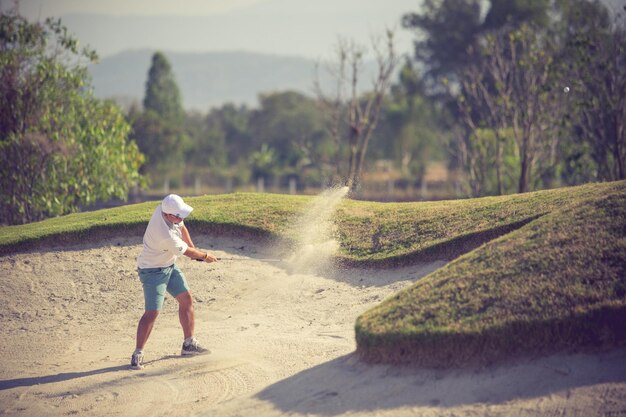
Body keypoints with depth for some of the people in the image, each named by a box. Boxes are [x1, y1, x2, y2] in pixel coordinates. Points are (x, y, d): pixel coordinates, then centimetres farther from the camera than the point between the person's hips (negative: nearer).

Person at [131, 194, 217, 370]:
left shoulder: (165, 209, -13)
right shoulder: (166, 236, -36)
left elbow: (181, 227, 9)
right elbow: (186, 251, -17)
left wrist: (193, 249, 6)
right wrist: (204, 256, 1)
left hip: (170, 265, 9)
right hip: (153, 271, -9)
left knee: (186, 299, 9)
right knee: (152, 312, -14)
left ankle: (189, 344, 19)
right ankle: (138, 354, -5)